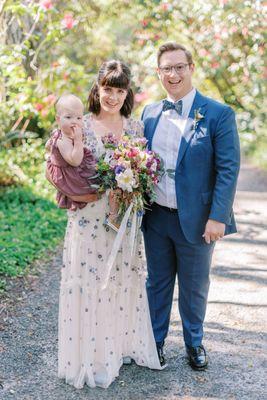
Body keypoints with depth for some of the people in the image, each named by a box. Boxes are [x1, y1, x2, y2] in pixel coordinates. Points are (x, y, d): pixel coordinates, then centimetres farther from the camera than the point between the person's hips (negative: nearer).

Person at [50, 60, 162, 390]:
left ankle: (124, 345, 30)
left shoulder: (136, 127, 5)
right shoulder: (81, 126, -4)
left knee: (125, 281, 12)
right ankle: (91, 355, 18)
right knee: (89, 282, 3)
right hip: (89, 218, -3)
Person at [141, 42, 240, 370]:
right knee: (157, 283, 16)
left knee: (194, 288, 13)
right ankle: (155, 341, 34)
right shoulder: (150, 113, 5)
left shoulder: (218, 114, -10)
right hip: (155, 217, 4)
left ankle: (194, 343, 35)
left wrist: (218, 217, -19)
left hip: (196, 220, -3)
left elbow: (228, 169, -13)